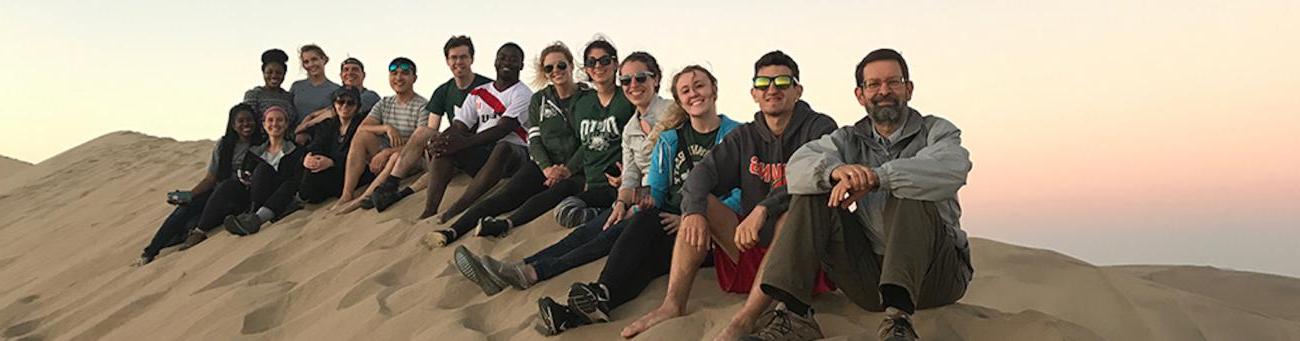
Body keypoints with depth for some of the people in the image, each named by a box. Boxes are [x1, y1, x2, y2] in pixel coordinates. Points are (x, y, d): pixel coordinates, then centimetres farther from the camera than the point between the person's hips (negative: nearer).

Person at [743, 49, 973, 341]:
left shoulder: (936, 131, 5)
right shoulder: (849, 139, 13)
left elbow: (952, 169, -23)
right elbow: (798, 168, -10)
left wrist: (876, 177, -34)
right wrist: (836, 170, -34)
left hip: (934, 272, -3)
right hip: (869, 277, 3)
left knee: (907, 194, -28)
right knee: (812, 192, -11)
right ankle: (793, 313, -22)